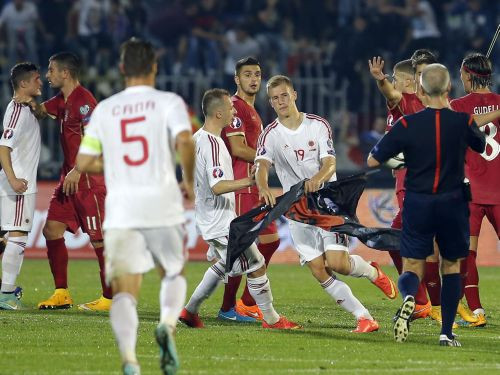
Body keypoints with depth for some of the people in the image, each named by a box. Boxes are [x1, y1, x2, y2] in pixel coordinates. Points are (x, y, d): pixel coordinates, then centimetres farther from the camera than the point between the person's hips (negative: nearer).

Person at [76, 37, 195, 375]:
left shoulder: (104, 110, 10)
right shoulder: (169, 103, 1)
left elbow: (83, 163, 9)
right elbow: (184, 140, -17)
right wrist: (189, 181, -1)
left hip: (121, 210, 1)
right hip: (163, 206, -1)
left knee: (124, 292, 0)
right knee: (174, 274, 21)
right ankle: (167, 325, -8)